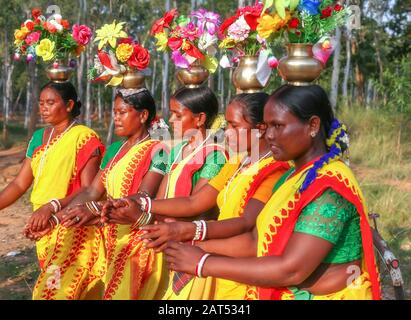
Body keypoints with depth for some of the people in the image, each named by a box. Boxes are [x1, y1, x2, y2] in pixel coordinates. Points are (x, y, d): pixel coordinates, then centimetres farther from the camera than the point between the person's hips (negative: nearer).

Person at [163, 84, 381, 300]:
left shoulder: (330, 185, -22)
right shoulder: (292, 177, 6)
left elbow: (291, 270, -27)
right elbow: (258, 241, 5)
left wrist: (204, 264, -23)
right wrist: (192, 241, -3)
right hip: (278, 293, 7)